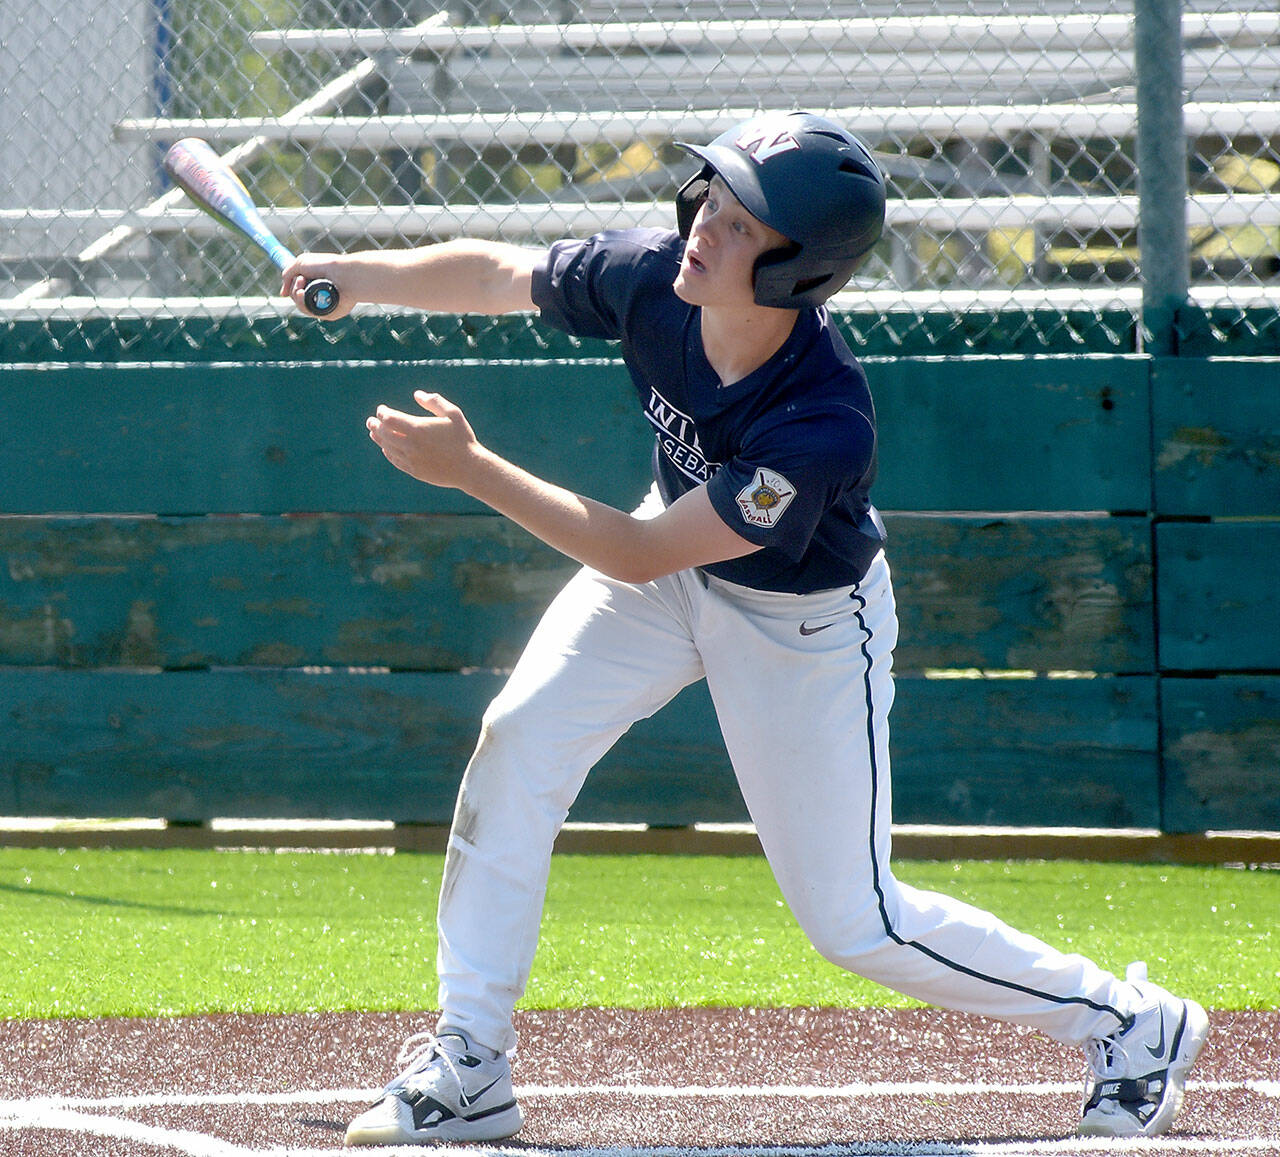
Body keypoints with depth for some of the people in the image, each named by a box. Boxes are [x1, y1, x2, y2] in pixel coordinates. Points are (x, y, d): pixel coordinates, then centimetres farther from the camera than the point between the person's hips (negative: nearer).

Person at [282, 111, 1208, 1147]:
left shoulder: (826, 429, -41)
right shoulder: (651, 277, -25)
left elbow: (638, 555, -34)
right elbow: (497, 275, -4)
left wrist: (469, 469, -35)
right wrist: (360, 275, -14)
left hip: (806, 625, -6)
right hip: (676, 565, 6)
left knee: (853, 920, -1)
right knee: (519, 741, -13)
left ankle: (1130, 1026, 19)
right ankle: (467, 1070, -3)